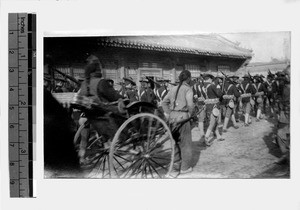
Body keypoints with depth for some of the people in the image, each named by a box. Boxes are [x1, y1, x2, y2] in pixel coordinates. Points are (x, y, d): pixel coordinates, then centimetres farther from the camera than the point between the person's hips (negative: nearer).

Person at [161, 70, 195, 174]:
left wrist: (168, 114, 14)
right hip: (182, 116, -6)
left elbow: (164, 102, 14)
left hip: (172, 116, 6)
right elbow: (190, 104, -22)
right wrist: (190, 114, -4)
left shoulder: (174, 88, 10)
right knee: (185, 143, 8)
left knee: (176, 141, 20)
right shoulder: (188, 89, -9)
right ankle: (185, 167, 16)